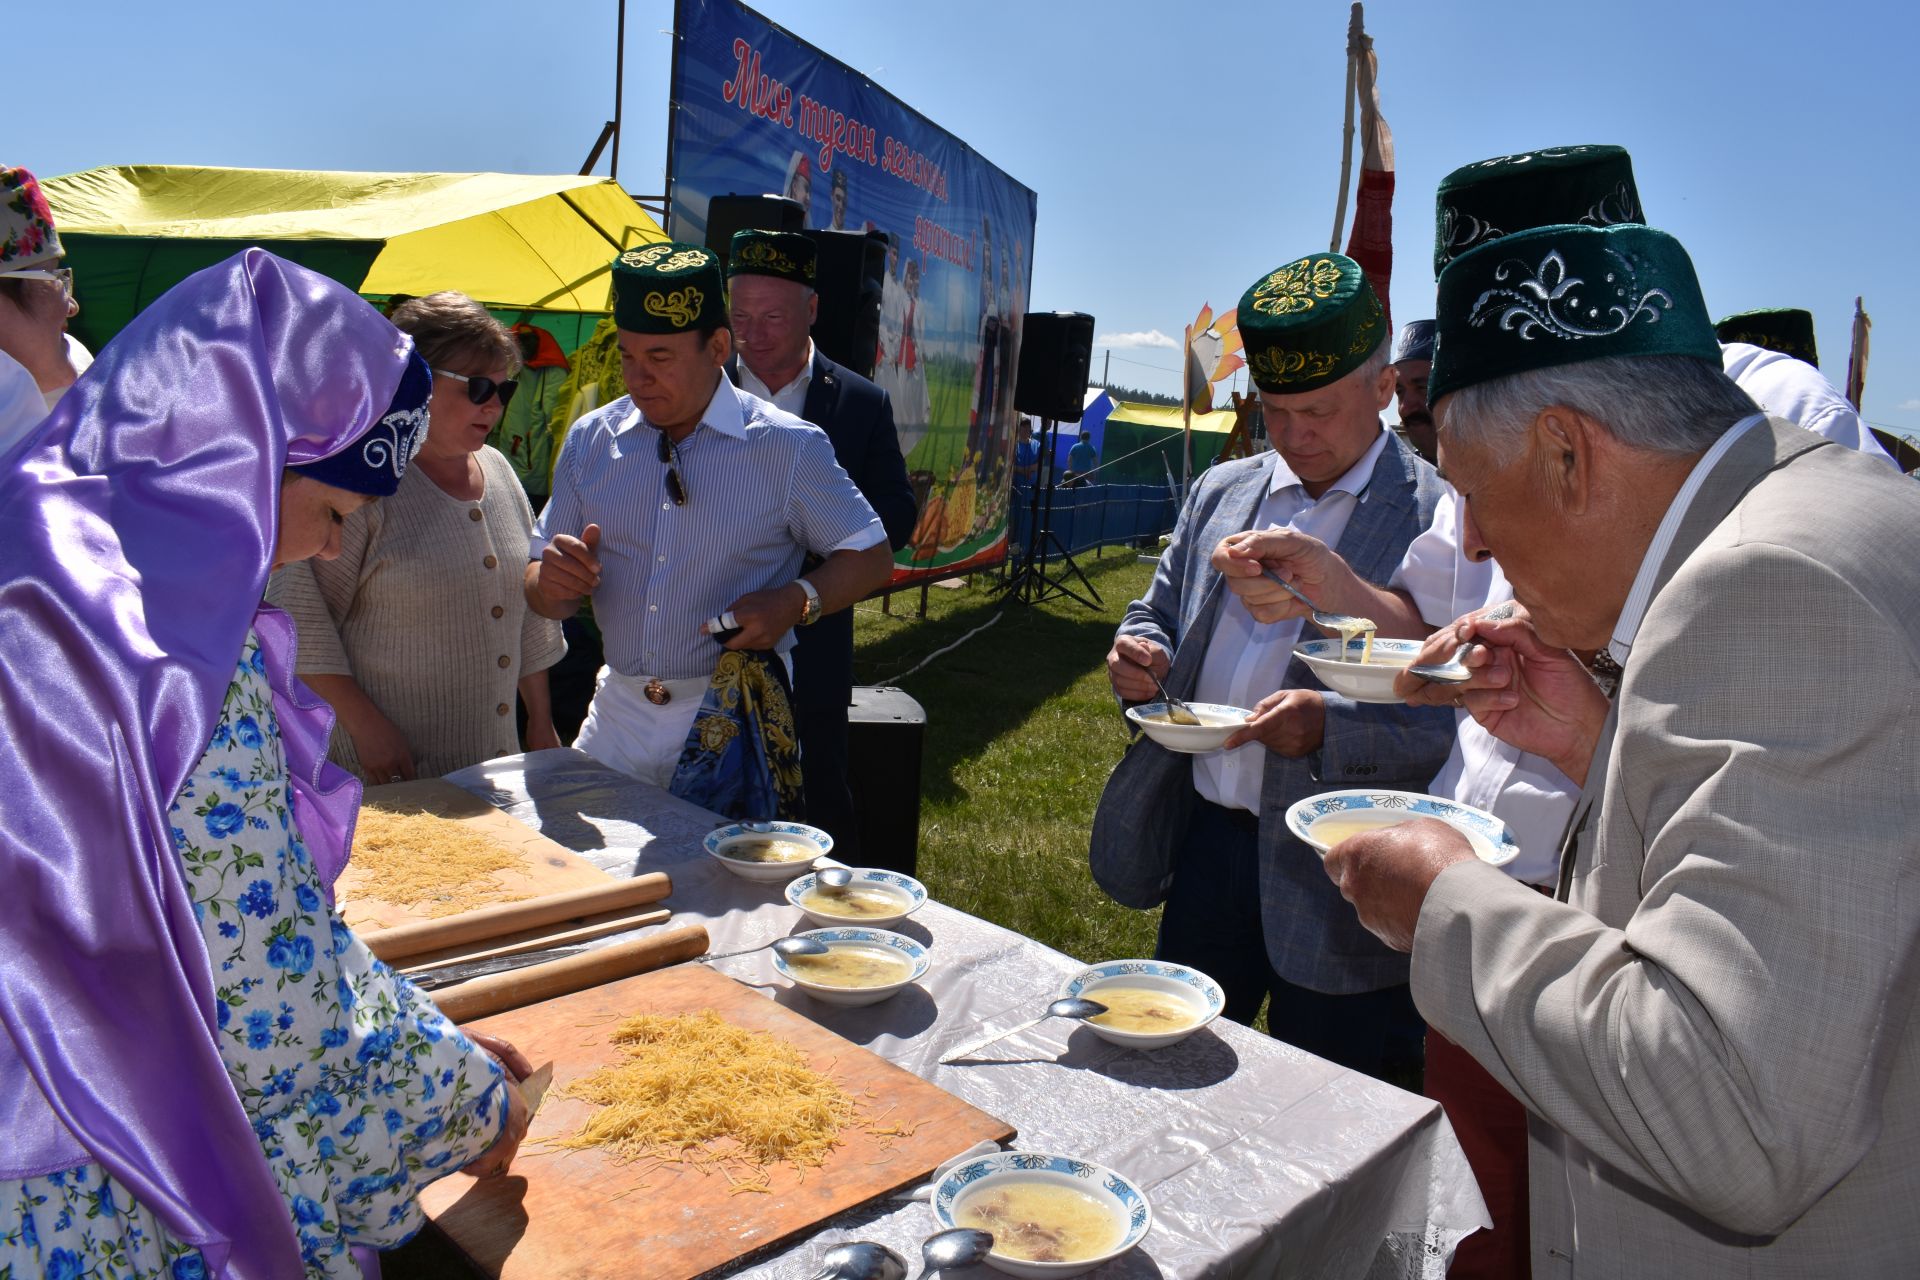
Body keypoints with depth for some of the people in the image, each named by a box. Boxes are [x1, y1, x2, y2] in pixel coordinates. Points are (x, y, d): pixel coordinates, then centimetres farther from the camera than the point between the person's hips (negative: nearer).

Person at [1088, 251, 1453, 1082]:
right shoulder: (1221, 493, 8)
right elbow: (1157, 614, 18)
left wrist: (1332, 729, -28)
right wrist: (1141, 654, -5)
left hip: (1333, 880, -5)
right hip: (1204, 838, 5)